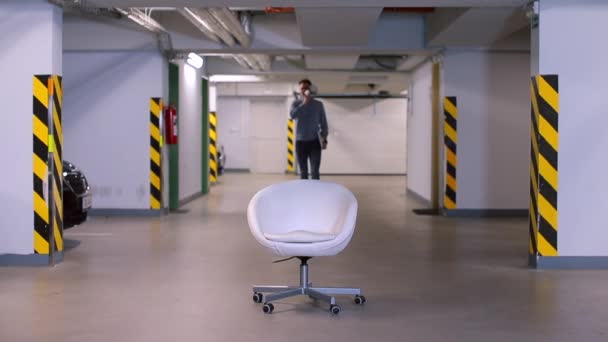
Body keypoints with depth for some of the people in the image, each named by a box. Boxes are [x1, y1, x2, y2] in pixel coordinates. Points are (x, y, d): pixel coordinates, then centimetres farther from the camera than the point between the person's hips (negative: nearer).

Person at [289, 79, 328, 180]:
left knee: (315, 171, -7)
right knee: (303, 171, 6)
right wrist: (304, 103, -19)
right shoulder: (296, 103, 5)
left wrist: (324, 136, -2)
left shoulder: (318, 104, 6)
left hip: (314, 141, -1)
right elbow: (292, 115, -15)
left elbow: (323, 122, 8)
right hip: (300, 141, 1)